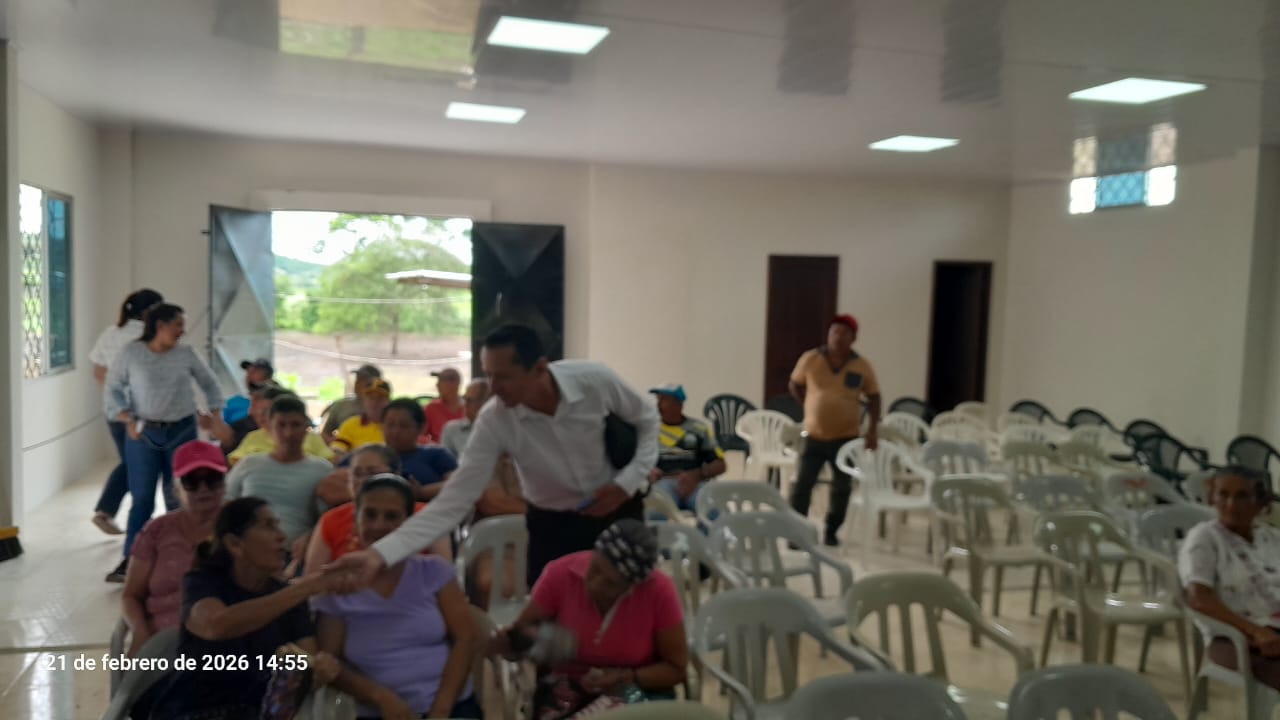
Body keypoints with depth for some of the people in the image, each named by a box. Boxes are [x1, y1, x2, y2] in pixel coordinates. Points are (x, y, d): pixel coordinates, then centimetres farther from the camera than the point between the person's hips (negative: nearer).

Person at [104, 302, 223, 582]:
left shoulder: (186, 354, 3)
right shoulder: (131, 353, -3)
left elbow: (209, 383, 15)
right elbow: (113, 387, 3)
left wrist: (215, 414, 7)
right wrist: (127, 420, -9)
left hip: (181, 431, 2)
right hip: (143, 433, -2)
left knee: (179, 496, 6)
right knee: (142, 498, -2)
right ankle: (130, 560, 4)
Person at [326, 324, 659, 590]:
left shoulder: (595, 380, -25)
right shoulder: (494, 422, -24)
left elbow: (647, 420, -5)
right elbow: (453, 501, -25)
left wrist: (628, 482, -19)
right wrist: (380, 554, -36)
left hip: (617, 511, 0)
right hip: (553, 525, 0)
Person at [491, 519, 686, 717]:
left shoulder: (659, 591, -20)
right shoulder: (561, 573, -16)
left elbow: (676, 668, -9)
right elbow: (522, 630, -7)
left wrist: (623, 678, -23)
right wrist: (507, 639, -29)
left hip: (638, 689, -1)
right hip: (568, 687, 1)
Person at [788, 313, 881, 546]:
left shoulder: (862, 366, -5)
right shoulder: (810, 359, -6)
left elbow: (873, 397, 4)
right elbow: (795, 385, 9)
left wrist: (873, 429, -4)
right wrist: (813, 407, 6)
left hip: (846, 436, 1)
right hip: (814, 435, -1)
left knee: (842, 488, 9)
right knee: (802, 484, -4)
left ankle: (831, 532, 26)